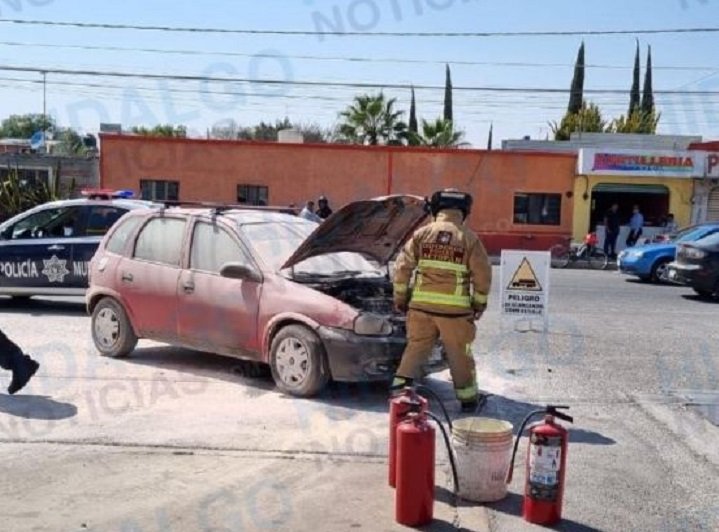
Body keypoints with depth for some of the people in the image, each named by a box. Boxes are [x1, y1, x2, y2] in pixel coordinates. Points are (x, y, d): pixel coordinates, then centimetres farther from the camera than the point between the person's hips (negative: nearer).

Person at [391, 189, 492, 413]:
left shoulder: (422, 234, 4)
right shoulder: (469, 238, 0)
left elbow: (403, 267, 3)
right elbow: (483, 274, 0)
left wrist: (400, 297, 11)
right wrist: (479, 303, 12)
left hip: (422, 305, 2)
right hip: (455, 309, -1)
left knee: (415, 348, 13)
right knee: (459, 354, 11)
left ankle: (399, 388, 8)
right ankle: (468, 398, 23)